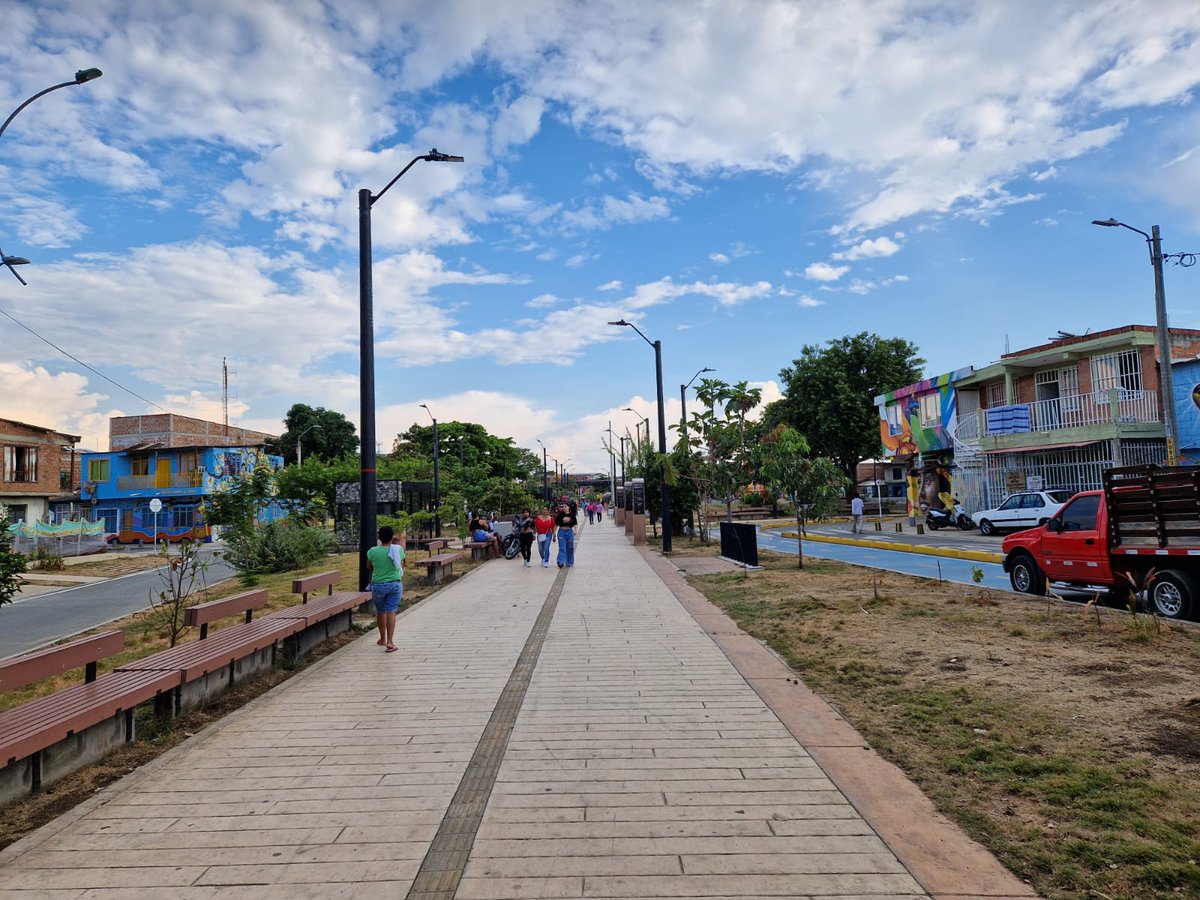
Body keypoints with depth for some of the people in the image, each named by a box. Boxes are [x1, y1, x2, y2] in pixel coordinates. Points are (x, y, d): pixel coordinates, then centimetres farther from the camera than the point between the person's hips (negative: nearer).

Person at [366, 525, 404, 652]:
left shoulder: (373, 551, -10)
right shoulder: (398, 549, -8)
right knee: (391, 611, -1)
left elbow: (369, 567, 7)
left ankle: (383, 639, 32)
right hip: (395, 584, 0)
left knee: (380, 612, 17)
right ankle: (390, 642, -10)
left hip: (378, 585, 0)